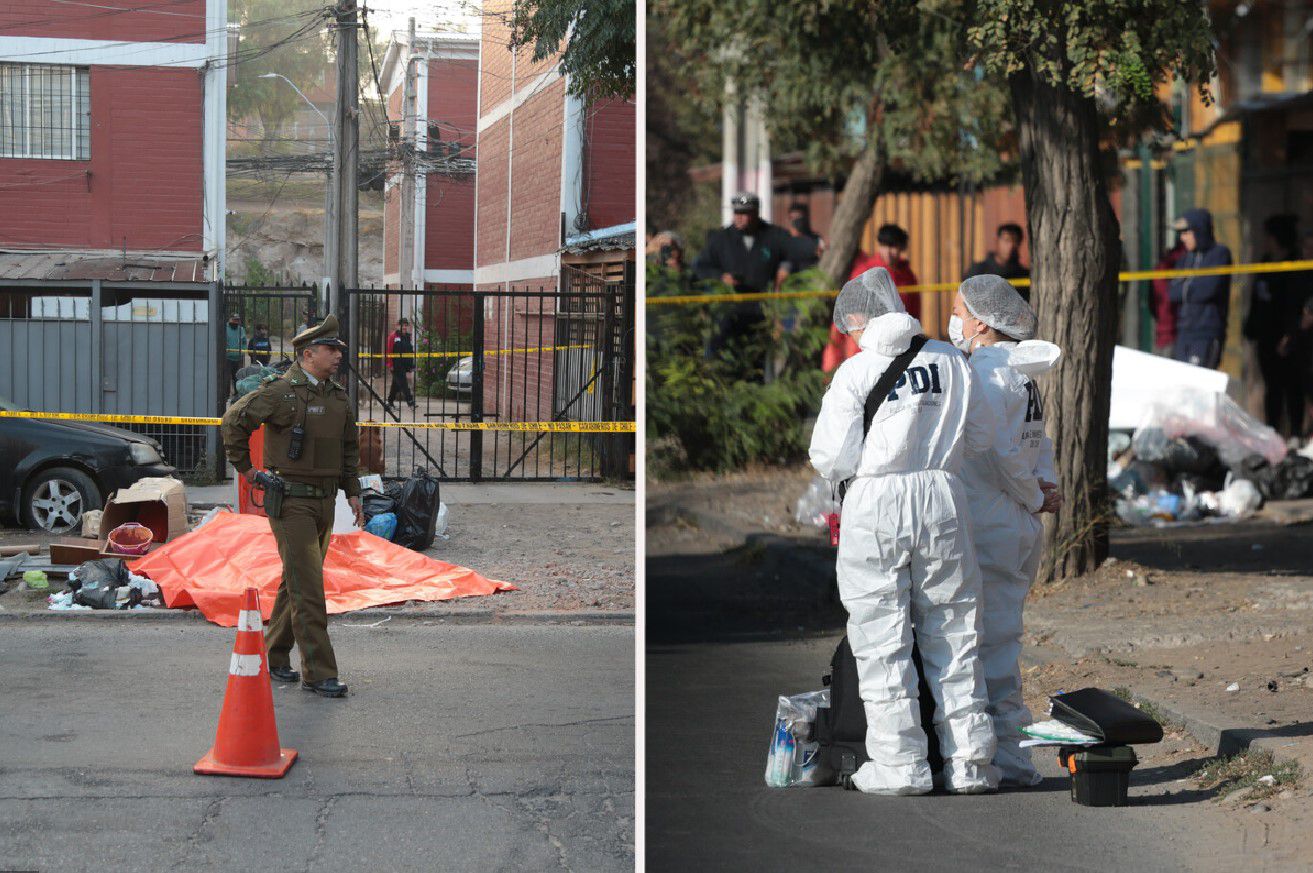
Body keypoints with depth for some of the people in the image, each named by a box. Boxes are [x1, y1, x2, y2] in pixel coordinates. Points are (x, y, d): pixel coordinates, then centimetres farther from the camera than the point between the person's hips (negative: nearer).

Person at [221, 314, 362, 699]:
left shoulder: (338, 396, 11)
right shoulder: (283, 393, -13)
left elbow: (349, 447, 22)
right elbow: (233, 421, -7)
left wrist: (352, 491, 15)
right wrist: (245, 468, -2)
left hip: (324, 500, 8)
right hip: (290, 500, -8)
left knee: (296, 581, 15)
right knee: (308, 587, -11)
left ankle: (276, 657, 28)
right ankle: (319, 672, -10)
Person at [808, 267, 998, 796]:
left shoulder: (854, 372, -6)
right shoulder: (949, 360, 3)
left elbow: (831, 460, -6)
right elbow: (981, 438, 10)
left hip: (875, 504, -3)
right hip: (941, 499, 3)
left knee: (883, 640, 5)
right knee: (952, 633, 11)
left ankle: (900, 765, 5)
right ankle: (969, 762, 13)